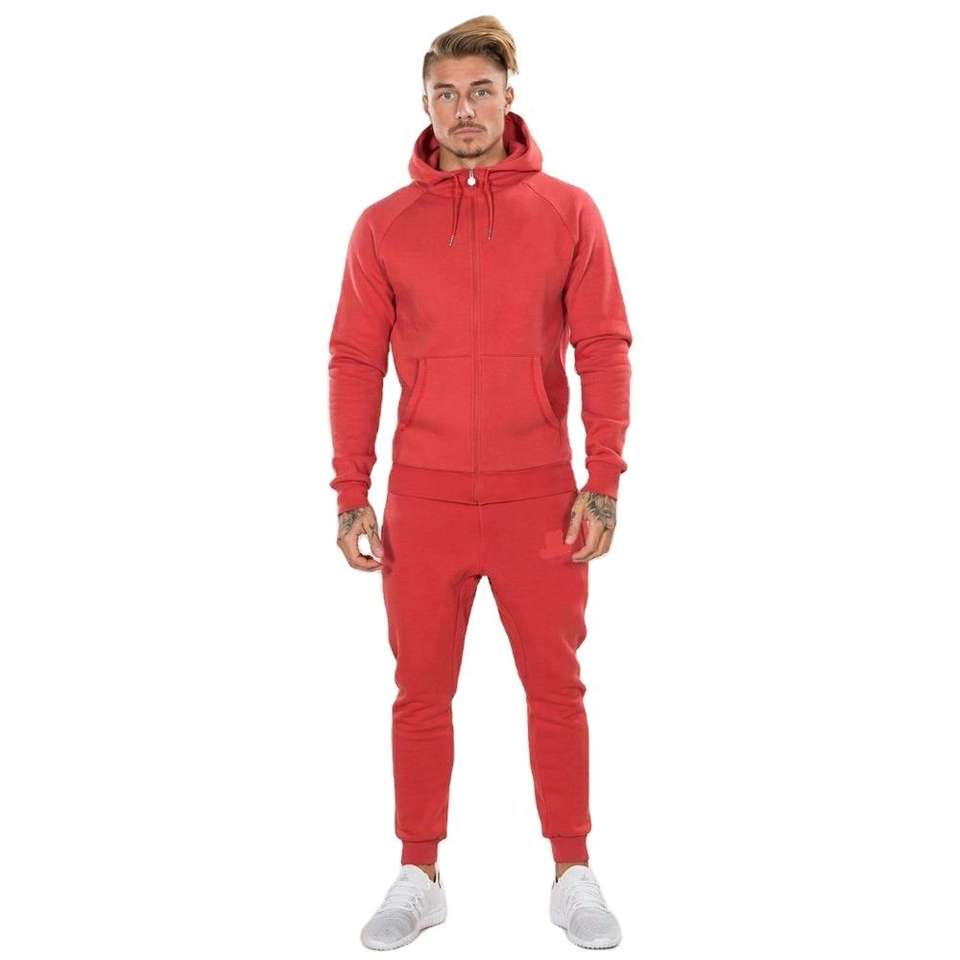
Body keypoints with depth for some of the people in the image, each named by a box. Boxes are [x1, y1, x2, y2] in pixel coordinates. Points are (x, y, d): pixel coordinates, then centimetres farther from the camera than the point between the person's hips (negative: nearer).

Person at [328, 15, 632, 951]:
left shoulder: (568, 212, 2)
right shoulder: (384, 225, 4)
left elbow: (603, 350, 0)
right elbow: (355, 362, 3)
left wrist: (602, 482, -7)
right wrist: (351, 493, -3)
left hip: (539, 498, 0)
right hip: (423, 500, 1)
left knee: (556, 689, 9)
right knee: (421, 694, 9)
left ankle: (573, 875, 24)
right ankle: (419, 878, 25)